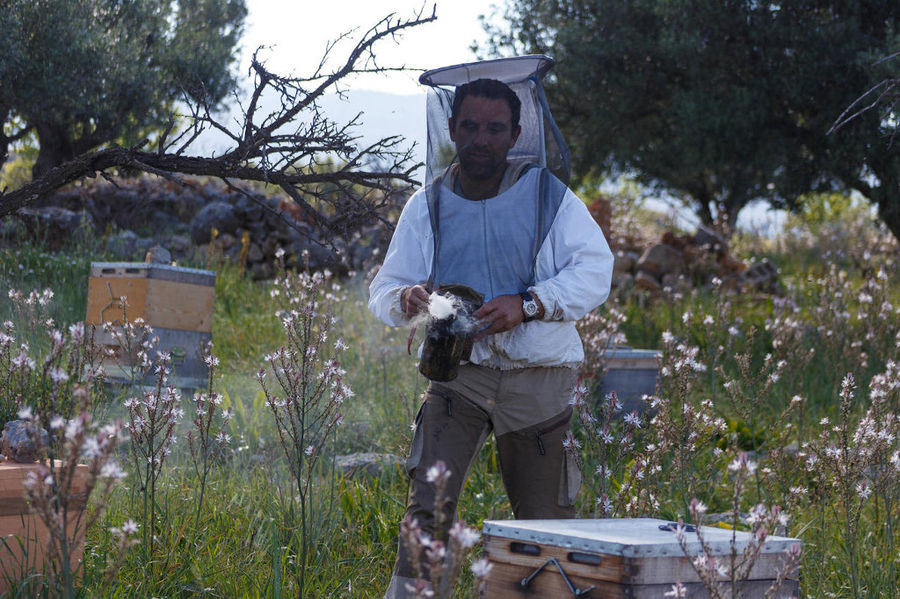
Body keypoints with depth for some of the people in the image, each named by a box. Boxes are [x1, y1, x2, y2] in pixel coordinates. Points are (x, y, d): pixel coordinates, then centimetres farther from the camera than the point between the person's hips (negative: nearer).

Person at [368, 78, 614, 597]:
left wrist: (526, 305, -20)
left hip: (538, 376, 0)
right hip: (458, 372, 1)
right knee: (429, 503, -17)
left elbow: (595, 270, -5)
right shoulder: (427, 206, 8)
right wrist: (407, 298, -17)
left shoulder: (549, 195, 2)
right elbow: (384, 290, 9)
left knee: (546, 516, 8)